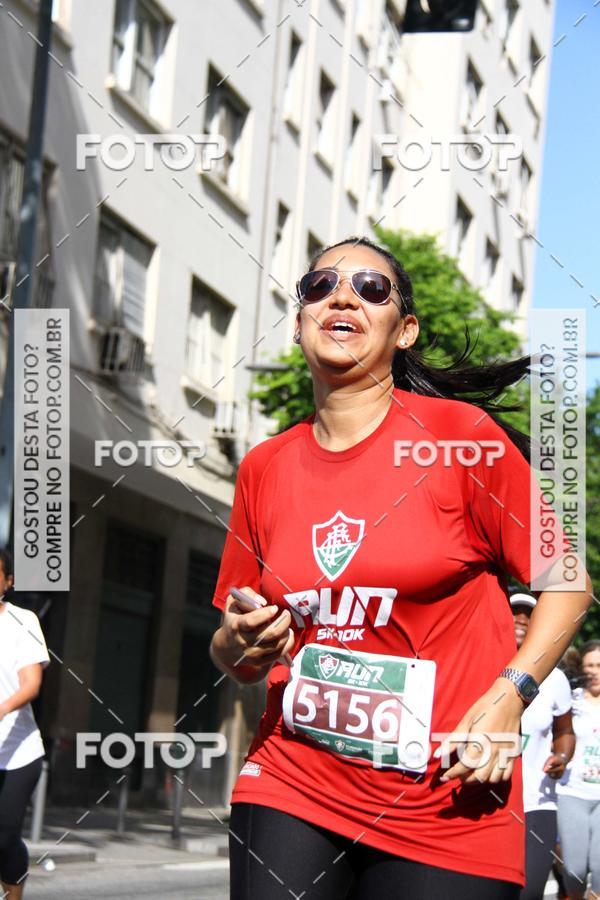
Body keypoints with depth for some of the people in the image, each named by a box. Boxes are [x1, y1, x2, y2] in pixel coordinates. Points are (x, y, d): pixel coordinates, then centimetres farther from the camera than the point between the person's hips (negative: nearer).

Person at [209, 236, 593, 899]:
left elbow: (567, 582, -2)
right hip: (290, 786, 3)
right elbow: (234, 661, 14)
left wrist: (507, 698, -15)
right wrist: (242, 642, -9)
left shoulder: (461, 434, -6)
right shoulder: (264, 468, 6)